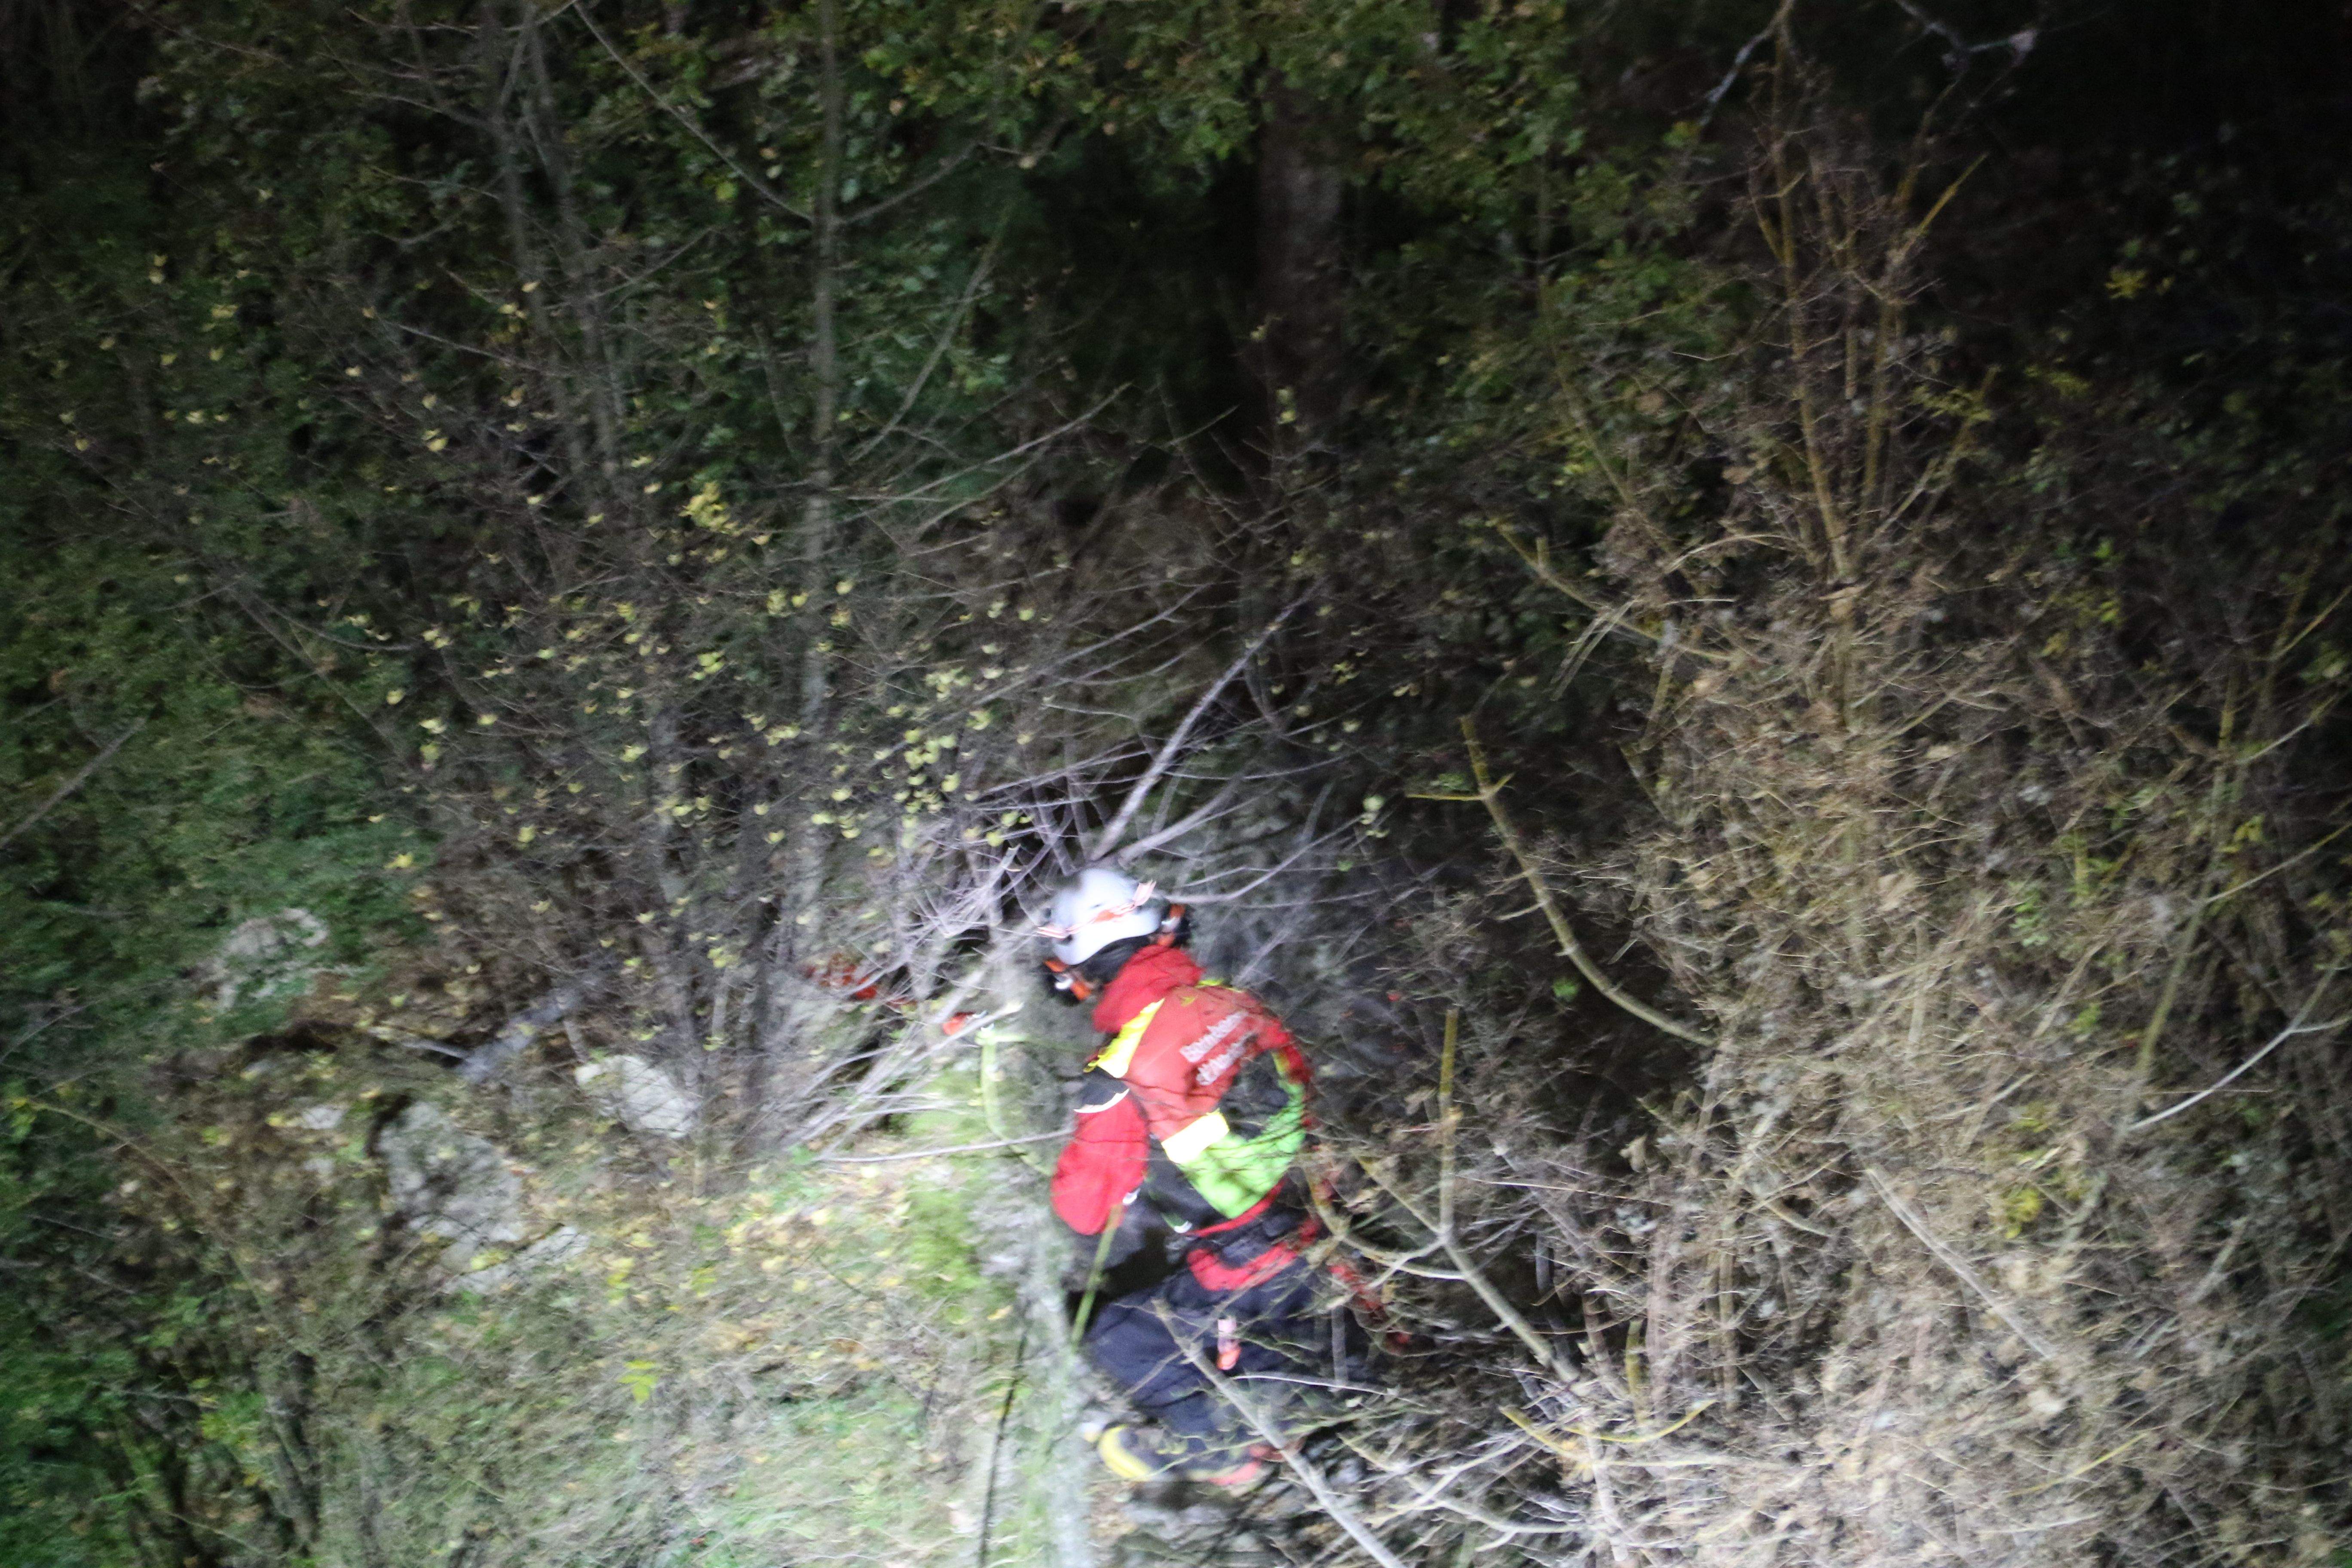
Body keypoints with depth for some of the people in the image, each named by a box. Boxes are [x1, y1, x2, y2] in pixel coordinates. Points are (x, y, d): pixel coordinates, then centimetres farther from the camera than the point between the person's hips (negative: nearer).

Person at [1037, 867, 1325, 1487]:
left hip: (1243, 1278, -6)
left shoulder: (1121, 1078, -24)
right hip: (1320, 1242, 6)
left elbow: (1082, 1206, -13)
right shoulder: (1232, 1002, -7)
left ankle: (1213, 1444, 24)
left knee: (1118, 1338, 16)